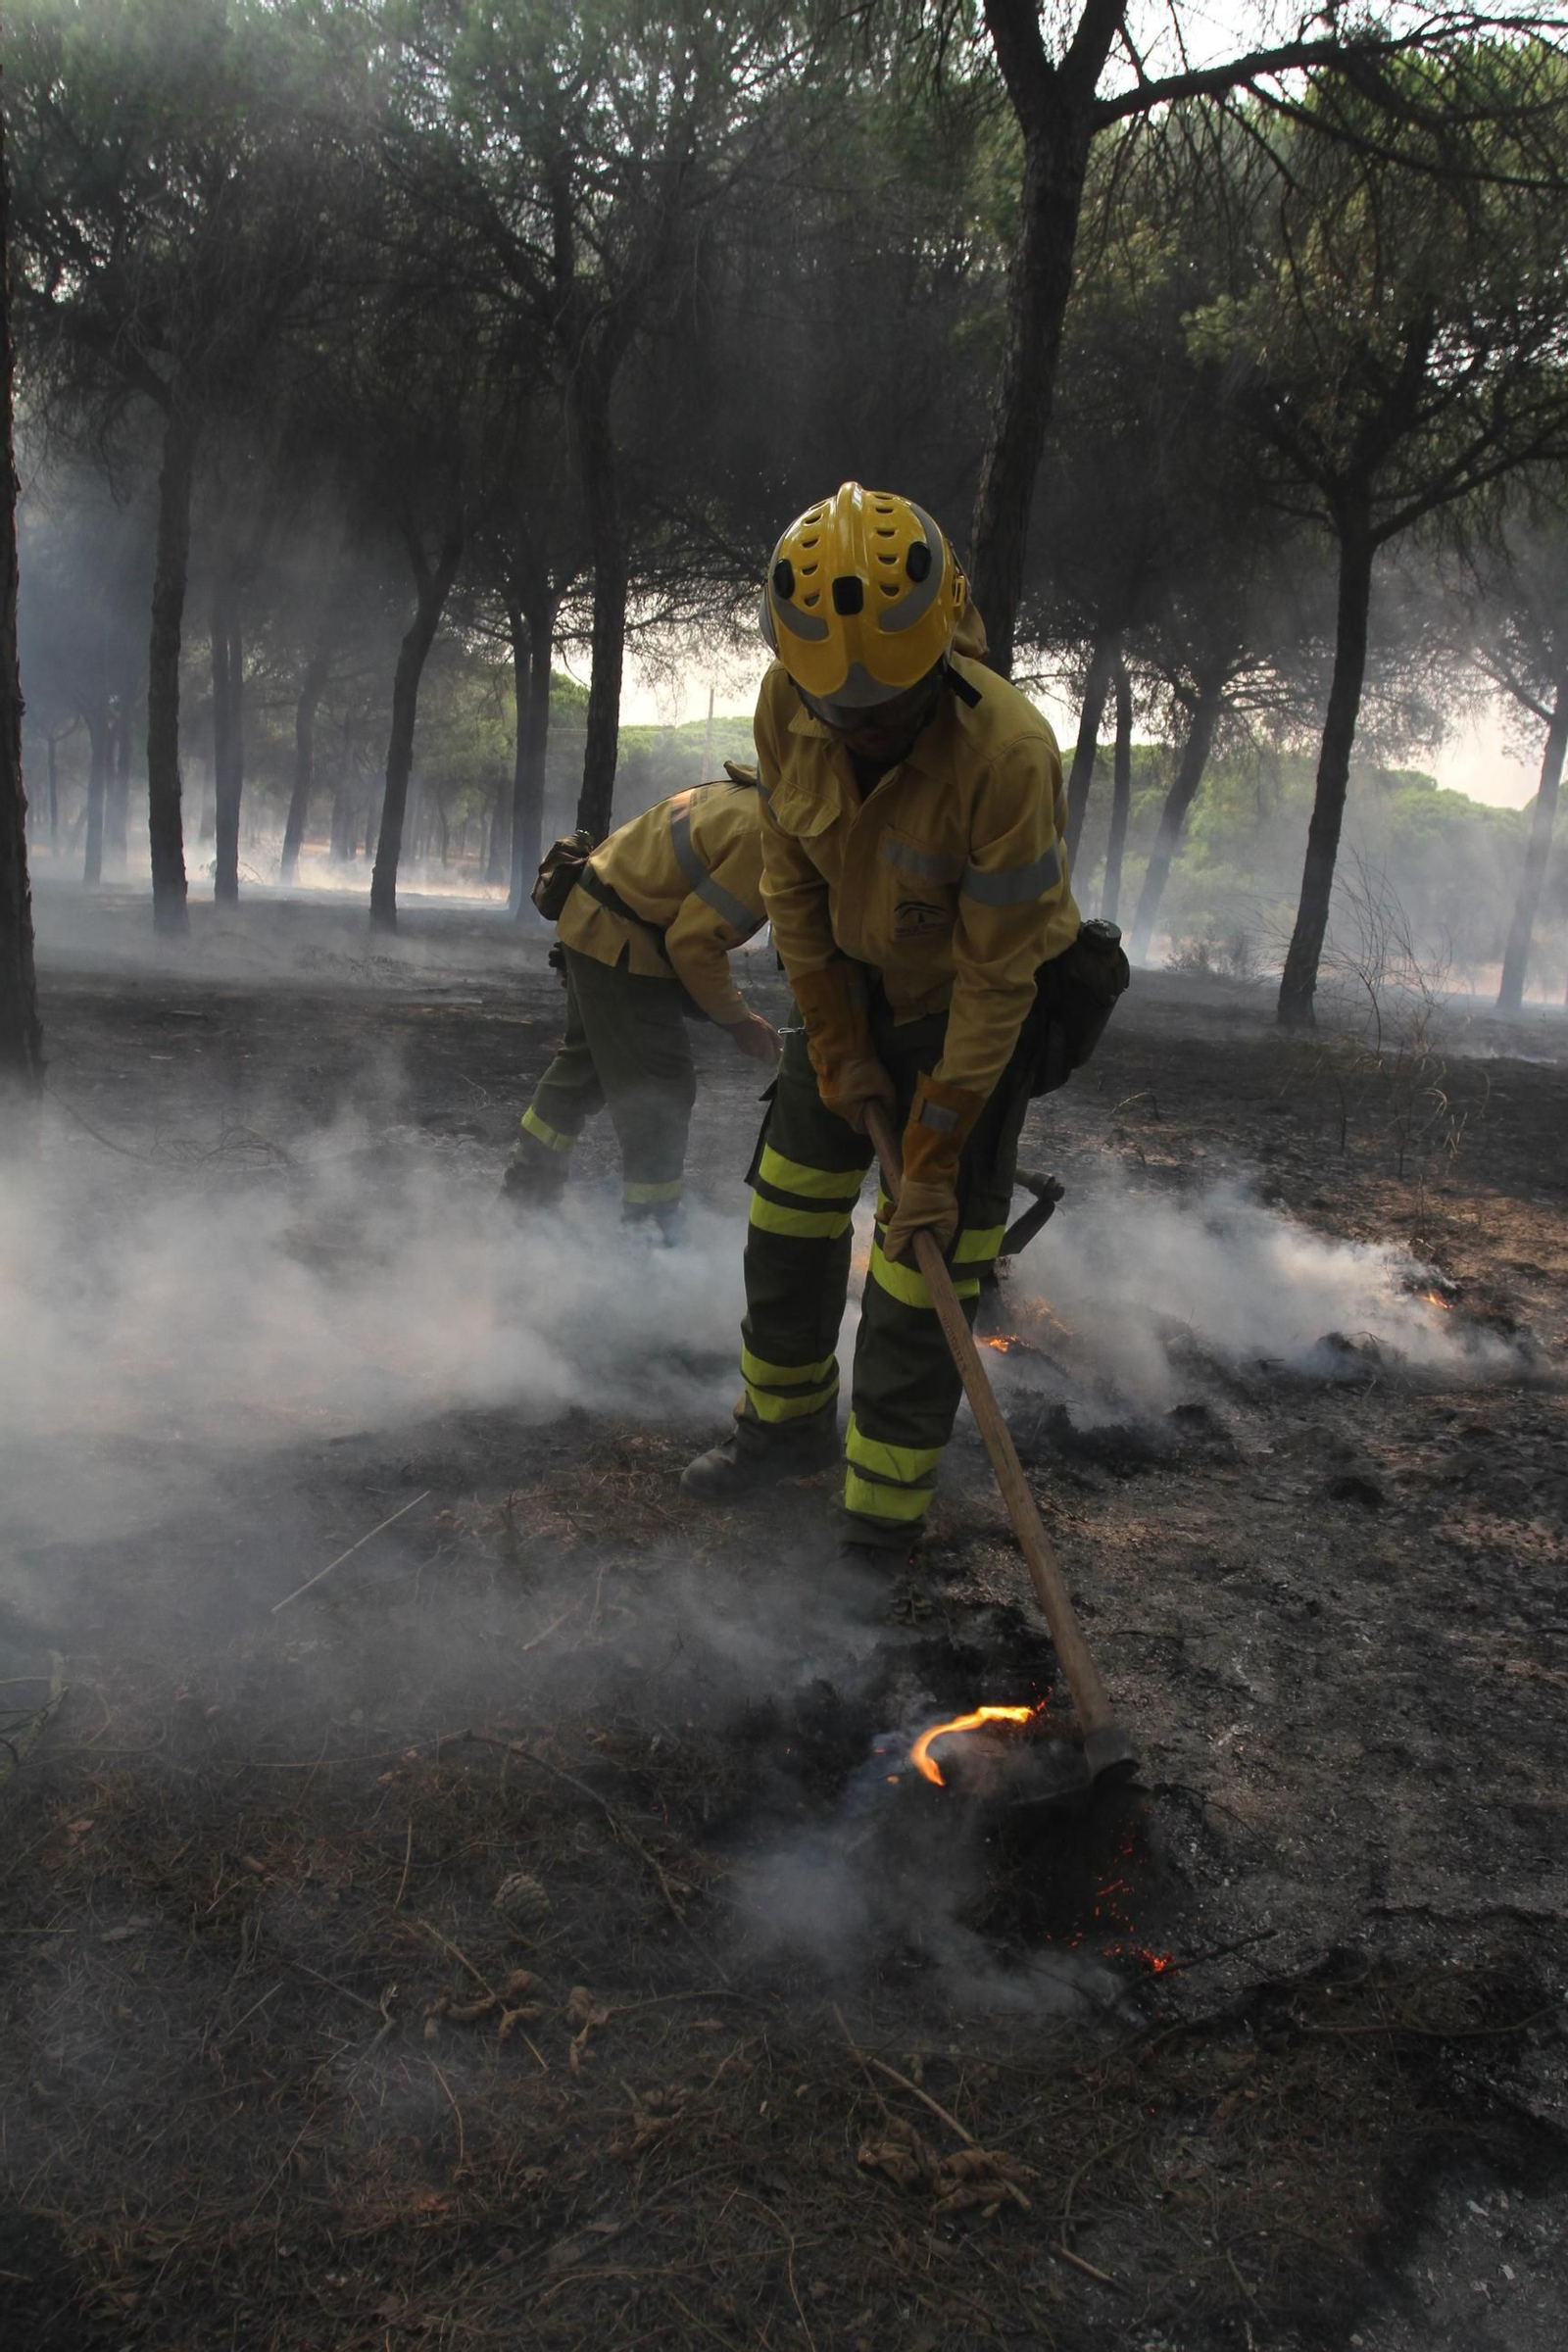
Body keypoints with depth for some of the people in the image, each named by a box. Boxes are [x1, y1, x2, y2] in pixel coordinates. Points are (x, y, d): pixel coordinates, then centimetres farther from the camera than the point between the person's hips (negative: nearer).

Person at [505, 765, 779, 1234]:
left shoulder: (749, 796, 6)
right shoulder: (765, 839, -24)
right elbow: (693, 940, -22)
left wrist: (720, 994, 12)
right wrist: (737, 1020, -10)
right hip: (622, 943, -11)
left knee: (587, 1062, 23)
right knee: (661, 1088, -4)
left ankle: (526, 1193, 38)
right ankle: (651, 1226, 5)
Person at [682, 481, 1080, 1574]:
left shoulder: (1008, 751, -35)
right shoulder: (787, 707, -19)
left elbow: (996, 973, -28)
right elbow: (791, 885, -4)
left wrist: (936, 1157, -25)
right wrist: (835, 1047, -5)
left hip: (973, 1003, -5)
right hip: (853, 982, 5)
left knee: (925, 1257, -7)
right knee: (790, 1208, 12)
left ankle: (884, 1517, 8)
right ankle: (788, 1422, 34)